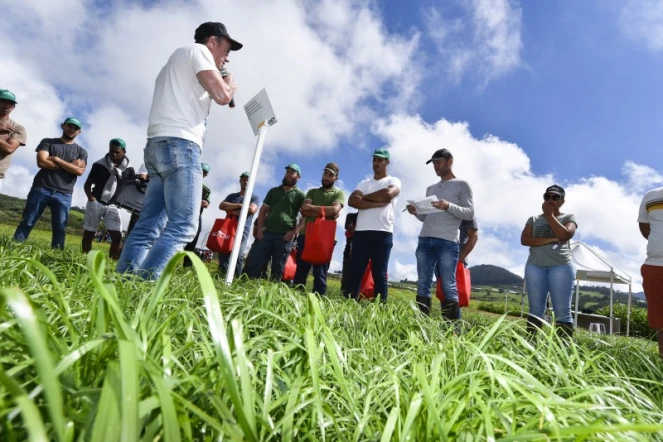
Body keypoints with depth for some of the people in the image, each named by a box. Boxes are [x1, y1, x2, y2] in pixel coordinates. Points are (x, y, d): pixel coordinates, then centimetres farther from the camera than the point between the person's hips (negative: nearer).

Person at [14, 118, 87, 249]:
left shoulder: (81, 152, 13)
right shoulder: (47, 142, 11)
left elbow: (79, 171, -4)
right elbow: (42, 162, -5)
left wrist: (57, 159, -5)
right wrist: (70, 165, -4)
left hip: (64, 195, 0)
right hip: (41, 189, 0)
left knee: (60, 229, -3)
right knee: (27, 223, 2)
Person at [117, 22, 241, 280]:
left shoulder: (178, 61, 34)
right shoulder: (197, 50, 6)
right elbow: (221, 95, -10)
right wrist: (230, 84, 13)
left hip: (158, 146, 10)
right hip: (179, 144, -9)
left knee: (147, 227, 2)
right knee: (183, 225, -16)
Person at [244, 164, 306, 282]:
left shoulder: (300, 195, 7)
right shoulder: (273, 191, 18)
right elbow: (263, 210, 17)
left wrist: (294, 232, -11)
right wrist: (259, 228, 4)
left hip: (284, 236, -3)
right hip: (267, 233, 3)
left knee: (278, 269, 3)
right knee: (253, 262, -2)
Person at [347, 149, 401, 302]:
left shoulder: (393, 181, 9)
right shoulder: (364, 183, 20)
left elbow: (387, 194, -15)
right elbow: (352, 201, 2)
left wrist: (364, 197, -1)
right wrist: (377, 203, -9)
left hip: (383, 233, -4)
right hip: (361, 232, 4)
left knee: (379, 274, -2)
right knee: (355, 272, 1)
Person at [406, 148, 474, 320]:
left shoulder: (462, 185, 9)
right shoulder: (430, 188, 24)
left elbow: (470, 213, -1)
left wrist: (449, 206, -17)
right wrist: (416, 212, 1)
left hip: (448, 242, -5)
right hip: (424, 241, 6)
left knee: (448, 286, -7)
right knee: (422, 284, 2)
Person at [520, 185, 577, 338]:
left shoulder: (569, 217, 11)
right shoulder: (534, 219, 16)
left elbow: (564, 235, -11)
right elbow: (524, 239, -1)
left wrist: (549, 215, -3)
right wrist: (550, 239, -11)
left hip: (561, 266, -2)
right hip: (535, 266, 2)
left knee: (563, 311, -7)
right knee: (535, 310, 1)